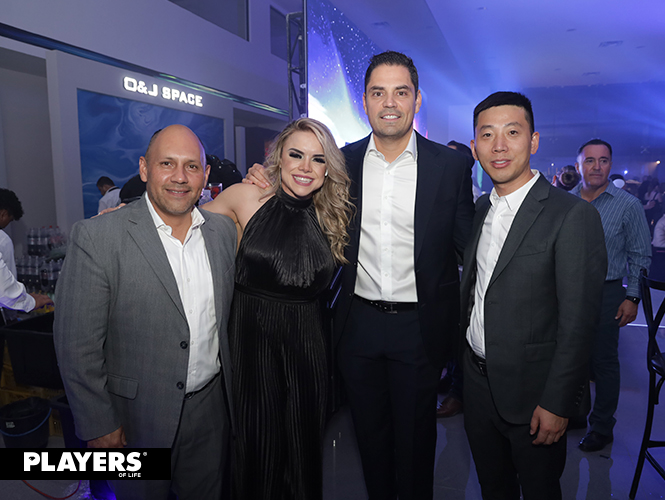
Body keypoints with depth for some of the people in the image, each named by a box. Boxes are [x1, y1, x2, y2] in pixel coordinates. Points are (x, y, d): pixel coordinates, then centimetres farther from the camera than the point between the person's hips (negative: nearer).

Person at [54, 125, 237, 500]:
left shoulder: (224, 230, -1)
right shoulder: (96, 237, -16)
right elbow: (77, 344, -13)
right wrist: (99, 426, -10)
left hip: (213, 408, 4)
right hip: (139, 419, -3)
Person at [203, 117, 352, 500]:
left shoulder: (332, 217, 0)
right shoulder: (247, 198, -6)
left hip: (307, 344, 2)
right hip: (251, 338, -2)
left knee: (305, 442, 16)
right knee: (257, 442, 12)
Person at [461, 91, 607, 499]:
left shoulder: (573, 215, -17)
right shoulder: (479, 209, 4)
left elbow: (578, 322, -18)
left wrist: (557, 403, -17)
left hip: (533, 390, -5)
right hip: (478, 383, 6)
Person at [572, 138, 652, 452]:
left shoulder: (628, 205, -3)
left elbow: (640, 256, -1)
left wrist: (632, 298, -7)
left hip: (606, 293, -2)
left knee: (603, 362, 7)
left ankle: (601, 428, 23)